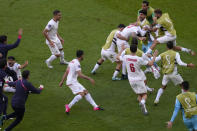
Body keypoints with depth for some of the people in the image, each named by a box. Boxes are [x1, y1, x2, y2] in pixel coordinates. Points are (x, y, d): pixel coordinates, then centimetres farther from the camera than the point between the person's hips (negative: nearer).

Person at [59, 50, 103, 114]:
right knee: (81, 94, -22)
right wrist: (89, 79, -22)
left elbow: (66, 72, 17)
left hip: (74, 81, 10)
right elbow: (80, 75, -25)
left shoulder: (72, 61, 14)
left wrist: (62, 81, 21)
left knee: (85, 92, 9)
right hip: (72, 82, -10)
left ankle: (95, 106, 9)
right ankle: (69, 106, -21)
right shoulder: (77, 63, -16)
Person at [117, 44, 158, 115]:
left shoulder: (126, 57, -8)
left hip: (131, 80, 4)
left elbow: (118, 57, 13)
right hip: (139, 80, -4)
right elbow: (150, 64, -12)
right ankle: (142, 102, -27)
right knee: (144, 94, 6)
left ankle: (144, 109, 0)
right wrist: (154, 56, 2)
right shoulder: (139, 59, -18)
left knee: (139, 95, 16)